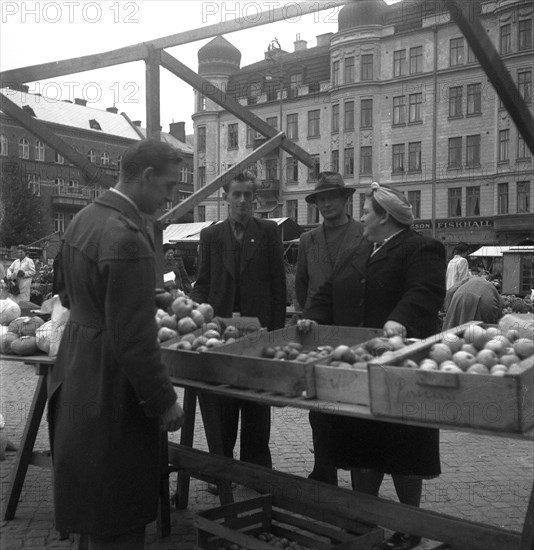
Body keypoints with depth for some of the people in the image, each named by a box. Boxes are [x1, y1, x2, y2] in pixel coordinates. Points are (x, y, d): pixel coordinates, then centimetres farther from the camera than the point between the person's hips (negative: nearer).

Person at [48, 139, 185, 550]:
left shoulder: (83, 218, 4)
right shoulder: (128, 238, -26)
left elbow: (66, 291, 18)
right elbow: (134, 338, -26)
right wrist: (164, 401, -17)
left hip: (77, 369, 10)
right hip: (112, 382, -10)